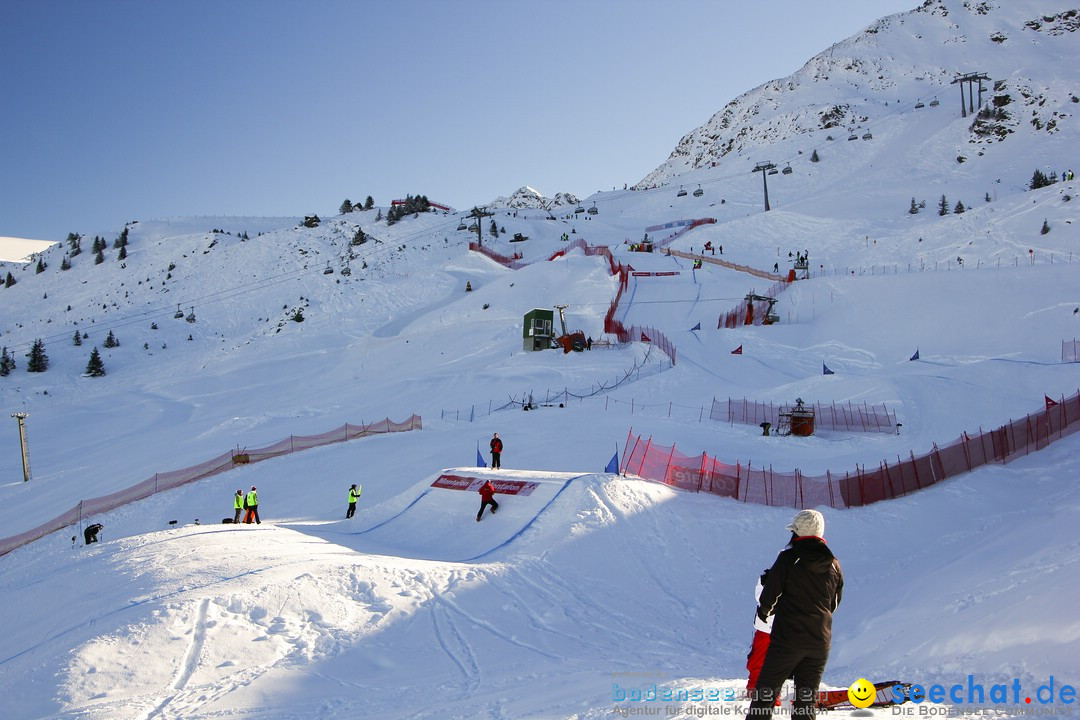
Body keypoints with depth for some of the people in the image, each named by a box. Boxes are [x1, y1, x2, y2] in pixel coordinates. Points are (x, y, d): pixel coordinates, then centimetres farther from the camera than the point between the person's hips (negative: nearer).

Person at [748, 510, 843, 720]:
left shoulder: (789, 557, -11)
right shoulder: (833, 564, 4)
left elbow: (770, 592, -7)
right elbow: (834, 604, 15)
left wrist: (765, 610, 14)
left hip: (788, 637, -5)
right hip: (820, 640, 5)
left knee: (766, 691, 3)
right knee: (807, 698, 12)